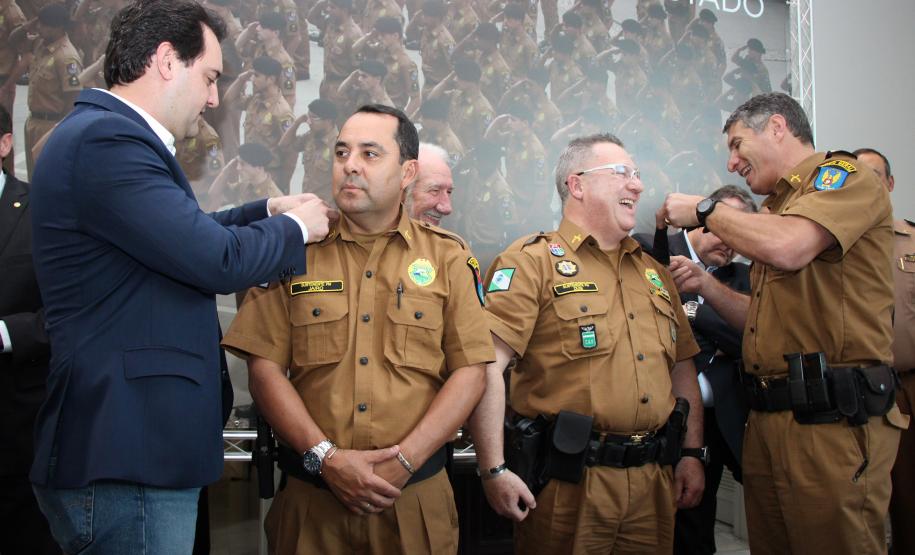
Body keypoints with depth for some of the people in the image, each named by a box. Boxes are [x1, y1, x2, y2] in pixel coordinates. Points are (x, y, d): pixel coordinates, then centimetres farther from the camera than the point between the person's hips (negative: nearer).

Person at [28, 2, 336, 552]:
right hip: (125, 451, -11)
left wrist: (271, 210, 20)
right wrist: (295, 227, -4)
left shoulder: (109, 134, 14)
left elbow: (187, 235, 26)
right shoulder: (106, 140, -20)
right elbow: (219, 259, -22)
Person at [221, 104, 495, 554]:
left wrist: (405, 460, -12)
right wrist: (326, 457, -13)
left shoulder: (448, 258, 3)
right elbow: (265, 370, -1)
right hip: (310, 496, 0)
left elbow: (469, 373, -1)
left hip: (416, 496, 0)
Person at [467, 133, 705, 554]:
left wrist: (692, 454, 14)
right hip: (569, 482, -6)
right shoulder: (532, 261, -7)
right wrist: (494, 470, -21)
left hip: (654, 479, 6)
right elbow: (487, 365, -16)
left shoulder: (652, 272, 17)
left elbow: (682, 366, 21)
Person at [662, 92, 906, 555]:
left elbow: (787, 248, -22)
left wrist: (705, 210, -7)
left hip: (833, 424, -8)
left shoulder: (846, 176, -2)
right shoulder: (776, 210, 21)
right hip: (768, 420, 8)